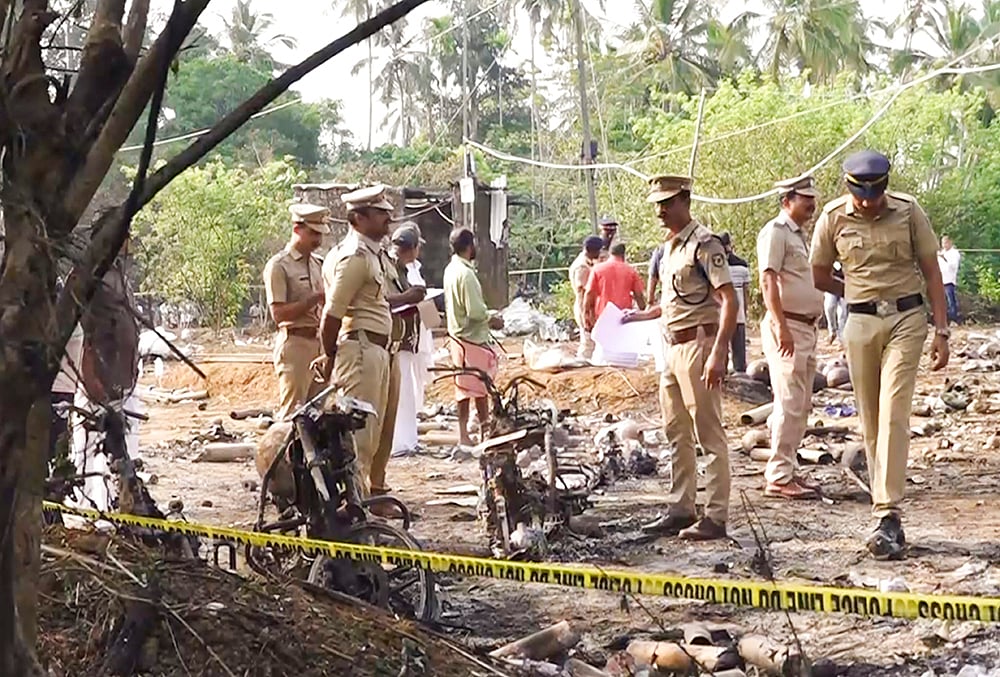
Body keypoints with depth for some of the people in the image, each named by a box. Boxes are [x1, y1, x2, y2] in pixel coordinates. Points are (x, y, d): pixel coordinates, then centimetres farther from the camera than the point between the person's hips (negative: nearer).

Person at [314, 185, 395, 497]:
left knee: (373, 427, 14)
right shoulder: (355, 255, -15)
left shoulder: (376, 254, 17)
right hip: (359, 347, -10)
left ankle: (368, 490, 22)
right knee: (359, 427, -8)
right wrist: (330, 358, -9)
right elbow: (332, 313, -17)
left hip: (378, 349, 10)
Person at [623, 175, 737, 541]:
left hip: (698, 345, -10)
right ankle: (681, 510, 22)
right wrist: (640, 316, 24)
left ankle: (716, 517, -2)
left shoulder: (704, 244, -11)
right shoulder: (669, 248, 16)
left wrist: (718, 353, -24)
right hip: (672, 348, 10)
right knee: (676, 435, 14)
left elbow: (728, 301, -17)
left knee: (709, 434, -5)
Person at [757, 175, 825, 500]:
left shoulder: (799, 235, 20)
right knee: (789, 405, -11)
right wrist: (781, 328, -27)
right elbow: (768, 281, -19)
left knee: (801, 405, 12)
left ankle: (786, 470, 18)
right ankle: (778, 477, -8)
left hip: (806, 327, 10)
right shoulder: (775, 231, -10)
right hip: (786, 327, -10)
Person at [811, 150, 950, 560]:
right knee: (870, 421, 5)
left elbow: (931, 271, 3)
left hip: (906, 319, -2)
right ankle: (886, 511, 13)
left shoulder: (908, 211, -2)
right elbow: (820, 276, 13)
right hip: (860, 325, 2)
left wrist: (941, 330, -1)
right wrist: (862, 296, 10)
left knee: (893, 415, -13)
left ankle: (887, 515, -17)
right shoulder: (833, 218, 0)